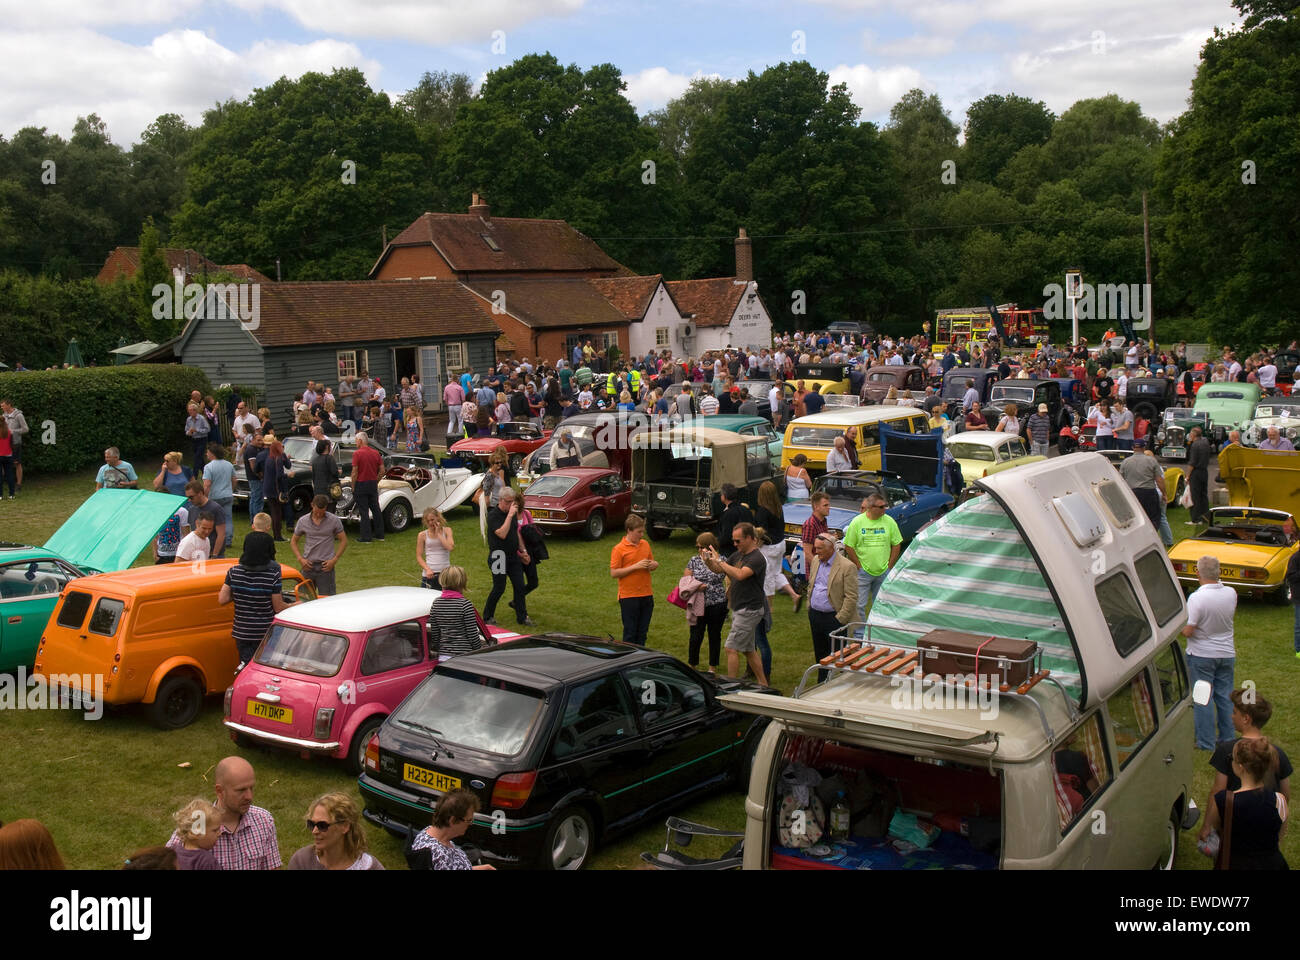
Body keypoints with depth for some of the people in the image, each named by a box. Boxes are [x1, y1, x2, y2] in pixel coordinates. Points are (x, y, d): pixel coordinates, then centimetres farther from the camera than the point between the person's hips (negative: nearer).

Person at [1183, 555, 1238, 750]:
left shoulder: (1196, 598, -24)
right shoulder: (1231, 593, -6)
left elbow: (1188, 631, -21)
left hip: (1202, 655, -5)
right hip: (1227, 654, 5)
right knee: (1225, 696, 15)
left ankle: (1206, 743, 9)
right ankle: (1227, 739, 23)